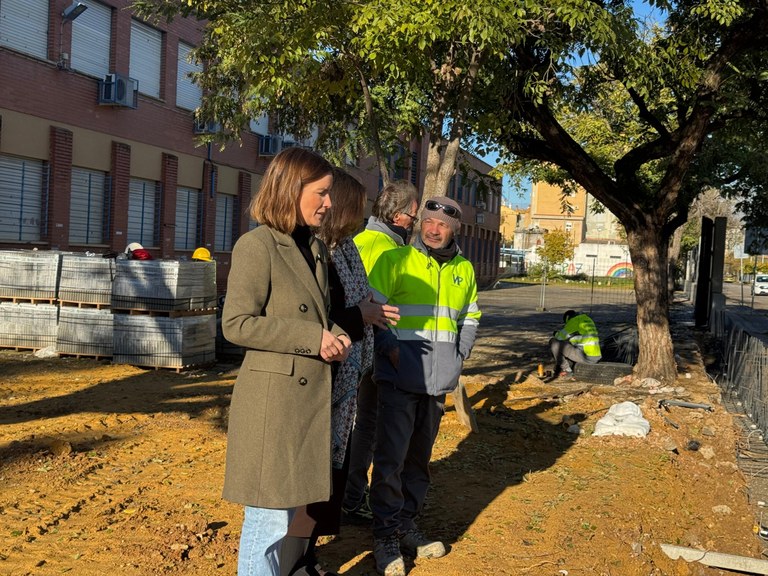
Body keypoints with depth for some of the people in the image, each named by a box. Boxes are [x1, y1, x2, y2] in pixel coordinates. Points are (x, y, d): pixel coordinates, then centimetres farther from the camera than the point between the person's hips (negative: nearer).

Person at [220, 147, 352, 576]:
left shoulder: (317, 249, 12)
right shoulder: (257, 246, -12)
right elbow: (236, 324, -16)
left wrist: (337, 337, 0)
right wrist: (313, 338, -18)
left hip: (312, 396, 8)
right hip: (273, 397, -8)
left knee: (288, 510, 18)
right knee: (270, 518, 0)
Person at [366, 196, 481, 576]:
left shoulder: (464, 269, 11)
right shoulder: (396, 260, -4)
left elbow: (470, 317, 22)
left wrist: (459, 356, 11)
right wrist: (390, 349, -13)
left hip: (438, 380, 5)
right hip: (400, 376, -5)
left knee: (419, 458, 14)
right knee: (391, 457, -5)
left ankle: (407, 526, 27)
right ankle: (386, 536, 7)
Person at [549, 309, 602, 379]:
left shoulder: (574, 321, -1)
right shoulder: (588, 320, 24)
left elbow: (559, 337, 2)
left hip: (584, 356, -9)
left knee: (553, 342, -2)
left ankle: (567, 372, 2)